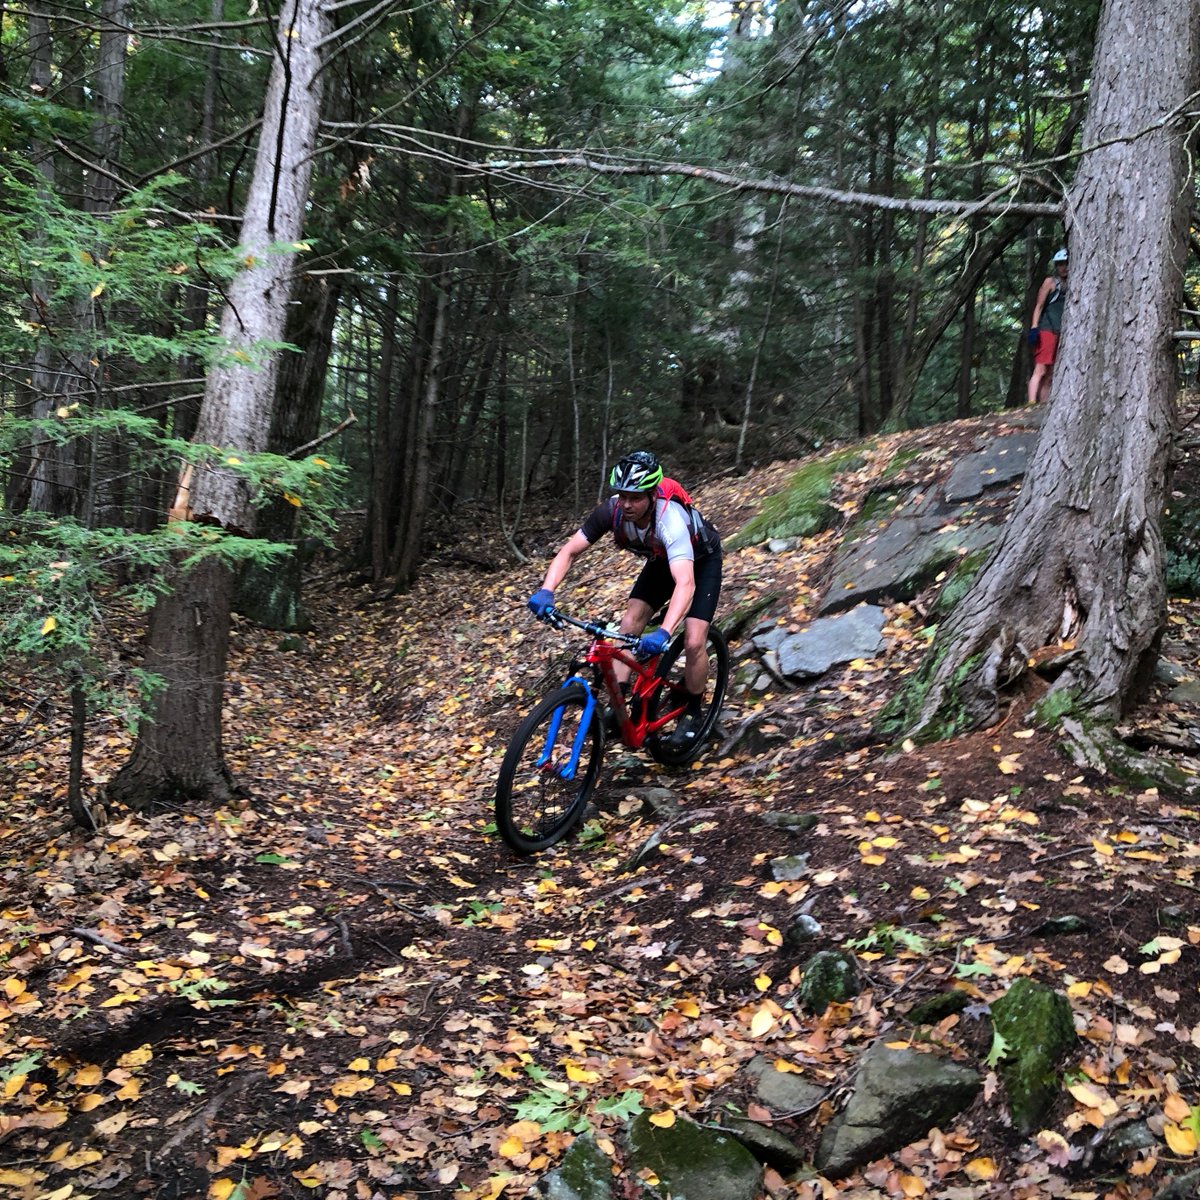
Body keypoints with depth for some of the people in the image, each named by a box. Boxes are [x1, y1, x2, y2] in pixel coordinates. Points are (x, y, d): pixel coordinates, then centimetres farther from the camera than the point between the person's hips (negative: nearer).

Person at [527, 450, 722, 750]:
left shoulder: (671, 519, -43)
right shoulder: (612, 510, -28)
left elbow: (685, 583, -56)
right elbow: (569, 551, -23)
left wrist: (663, 633, -70)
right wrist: (546, 591, -41)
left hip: (701, 561, -5)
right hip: (661, 561, 5)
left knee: (693, 642, -16)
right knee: (629, 624, -12)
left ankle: (693, 713, 7)